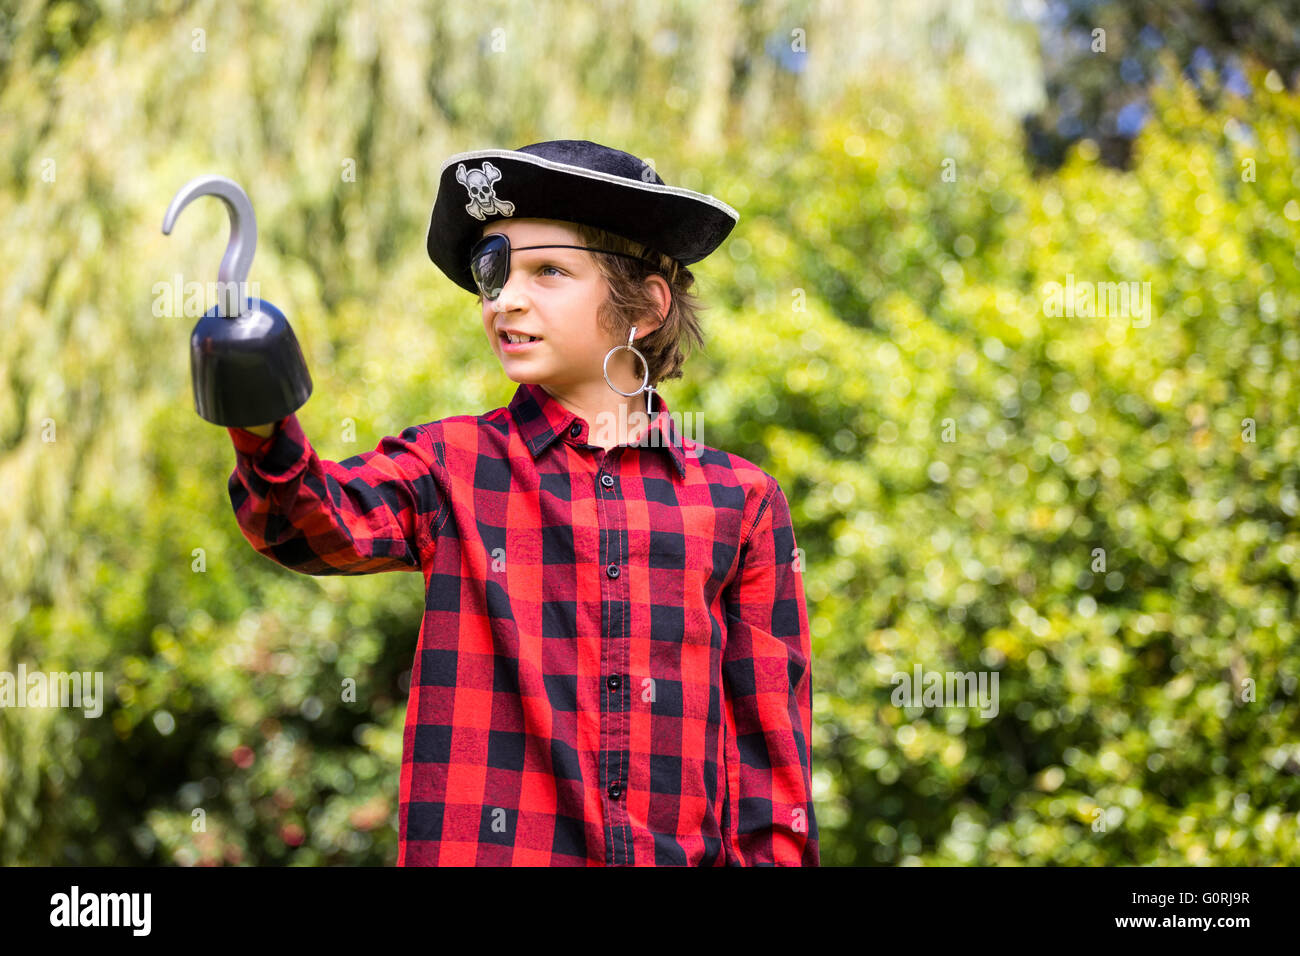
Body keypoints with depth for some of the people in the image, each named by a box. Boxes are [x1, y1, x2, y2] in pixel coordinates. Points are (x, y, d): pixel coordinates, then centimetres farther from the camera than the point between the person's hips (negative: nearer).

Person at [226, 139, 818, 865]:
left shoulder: (738, 500, 7)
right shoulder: (450, 465, 6)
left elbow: (769, 740, 7)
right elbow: (323, 524, -15)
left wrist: (770, 855, -1)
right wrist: (267, 435, -34)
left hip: (681, 851, 1)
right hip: (479, 847, 0)